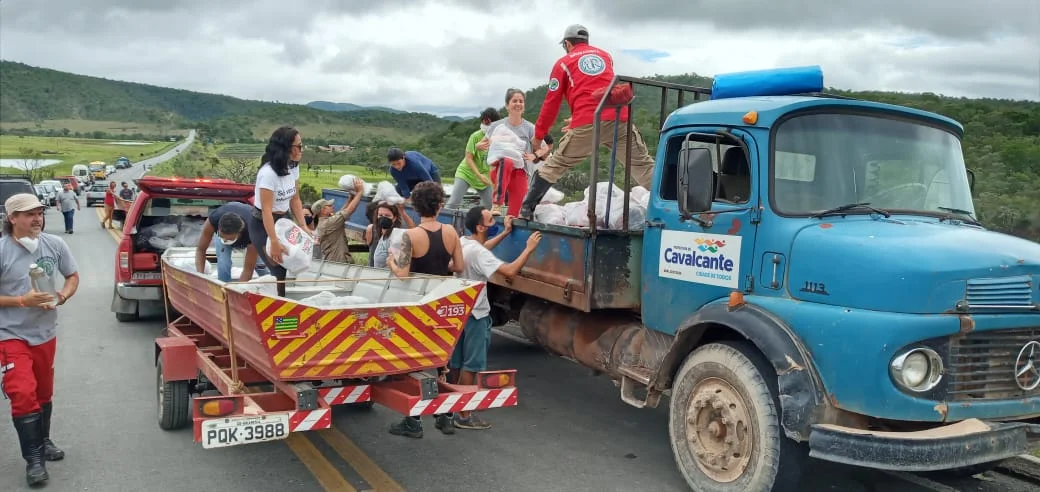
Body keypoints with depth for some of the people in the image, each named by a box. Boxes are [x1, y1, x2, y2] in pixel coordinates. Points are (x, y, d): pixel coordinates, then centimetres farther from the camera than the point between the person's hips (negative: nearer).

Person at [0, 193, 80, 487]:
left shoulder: (54, 244, -5)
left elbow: (73, 276, 8)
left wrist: (62, 297, -10)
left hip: (46, 333, 5)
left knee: (44, 392, 18)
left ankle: (44, 442, 38)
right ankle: (33, 459, 0)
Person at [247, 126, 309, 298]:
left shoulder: (293, 167, -2)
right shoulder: (268, 172, -26)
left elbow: (295, 199, 5)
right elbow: (266, 210, -27)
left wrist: (303, 226, -6)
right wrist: (274, 242, -29)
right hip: (262, 225, -7)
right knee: (280, 272, -8)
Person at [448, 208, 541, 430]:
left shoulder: (463, 243, 3)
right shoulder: (478, 253, -26)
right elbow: (510, 271, -33)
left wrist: (505, 232, 22)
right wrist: (529, 248, -23)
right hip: (475, 313, -9)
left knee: (454, 361, 18)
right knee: (471, 365, -1)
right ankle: (464, 415, 6)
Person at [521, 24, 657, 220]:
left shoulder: (563, 63, 14)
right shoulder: (605, 55, 26)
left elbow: (551, 102, 11)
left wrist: (539, 135, 19)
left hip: (586, 124, -2)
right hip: (619, 119, 2)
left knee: (553, 166, 10)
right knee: (643, 166, 7)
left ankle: (526, 210, 10)